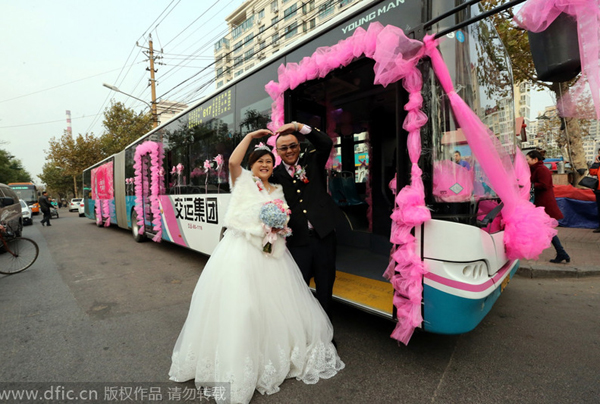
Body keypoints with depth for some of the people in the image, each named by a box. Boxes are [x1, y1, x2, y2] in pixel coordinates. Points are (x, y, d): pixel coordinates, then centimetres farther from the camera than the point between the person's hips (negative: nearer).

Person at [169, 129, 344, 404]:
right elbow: (233, 161, -15)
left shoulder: (278, 191, 18)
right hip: (241, 250, -4)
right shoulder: (243, 180, 5)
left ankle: (277, 357, 33)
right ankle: (236, 360, 16)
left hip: (269, 252, 4)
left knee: (273, 305, 10)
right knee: (239, 307, -3)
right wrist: (251, 135, -4)